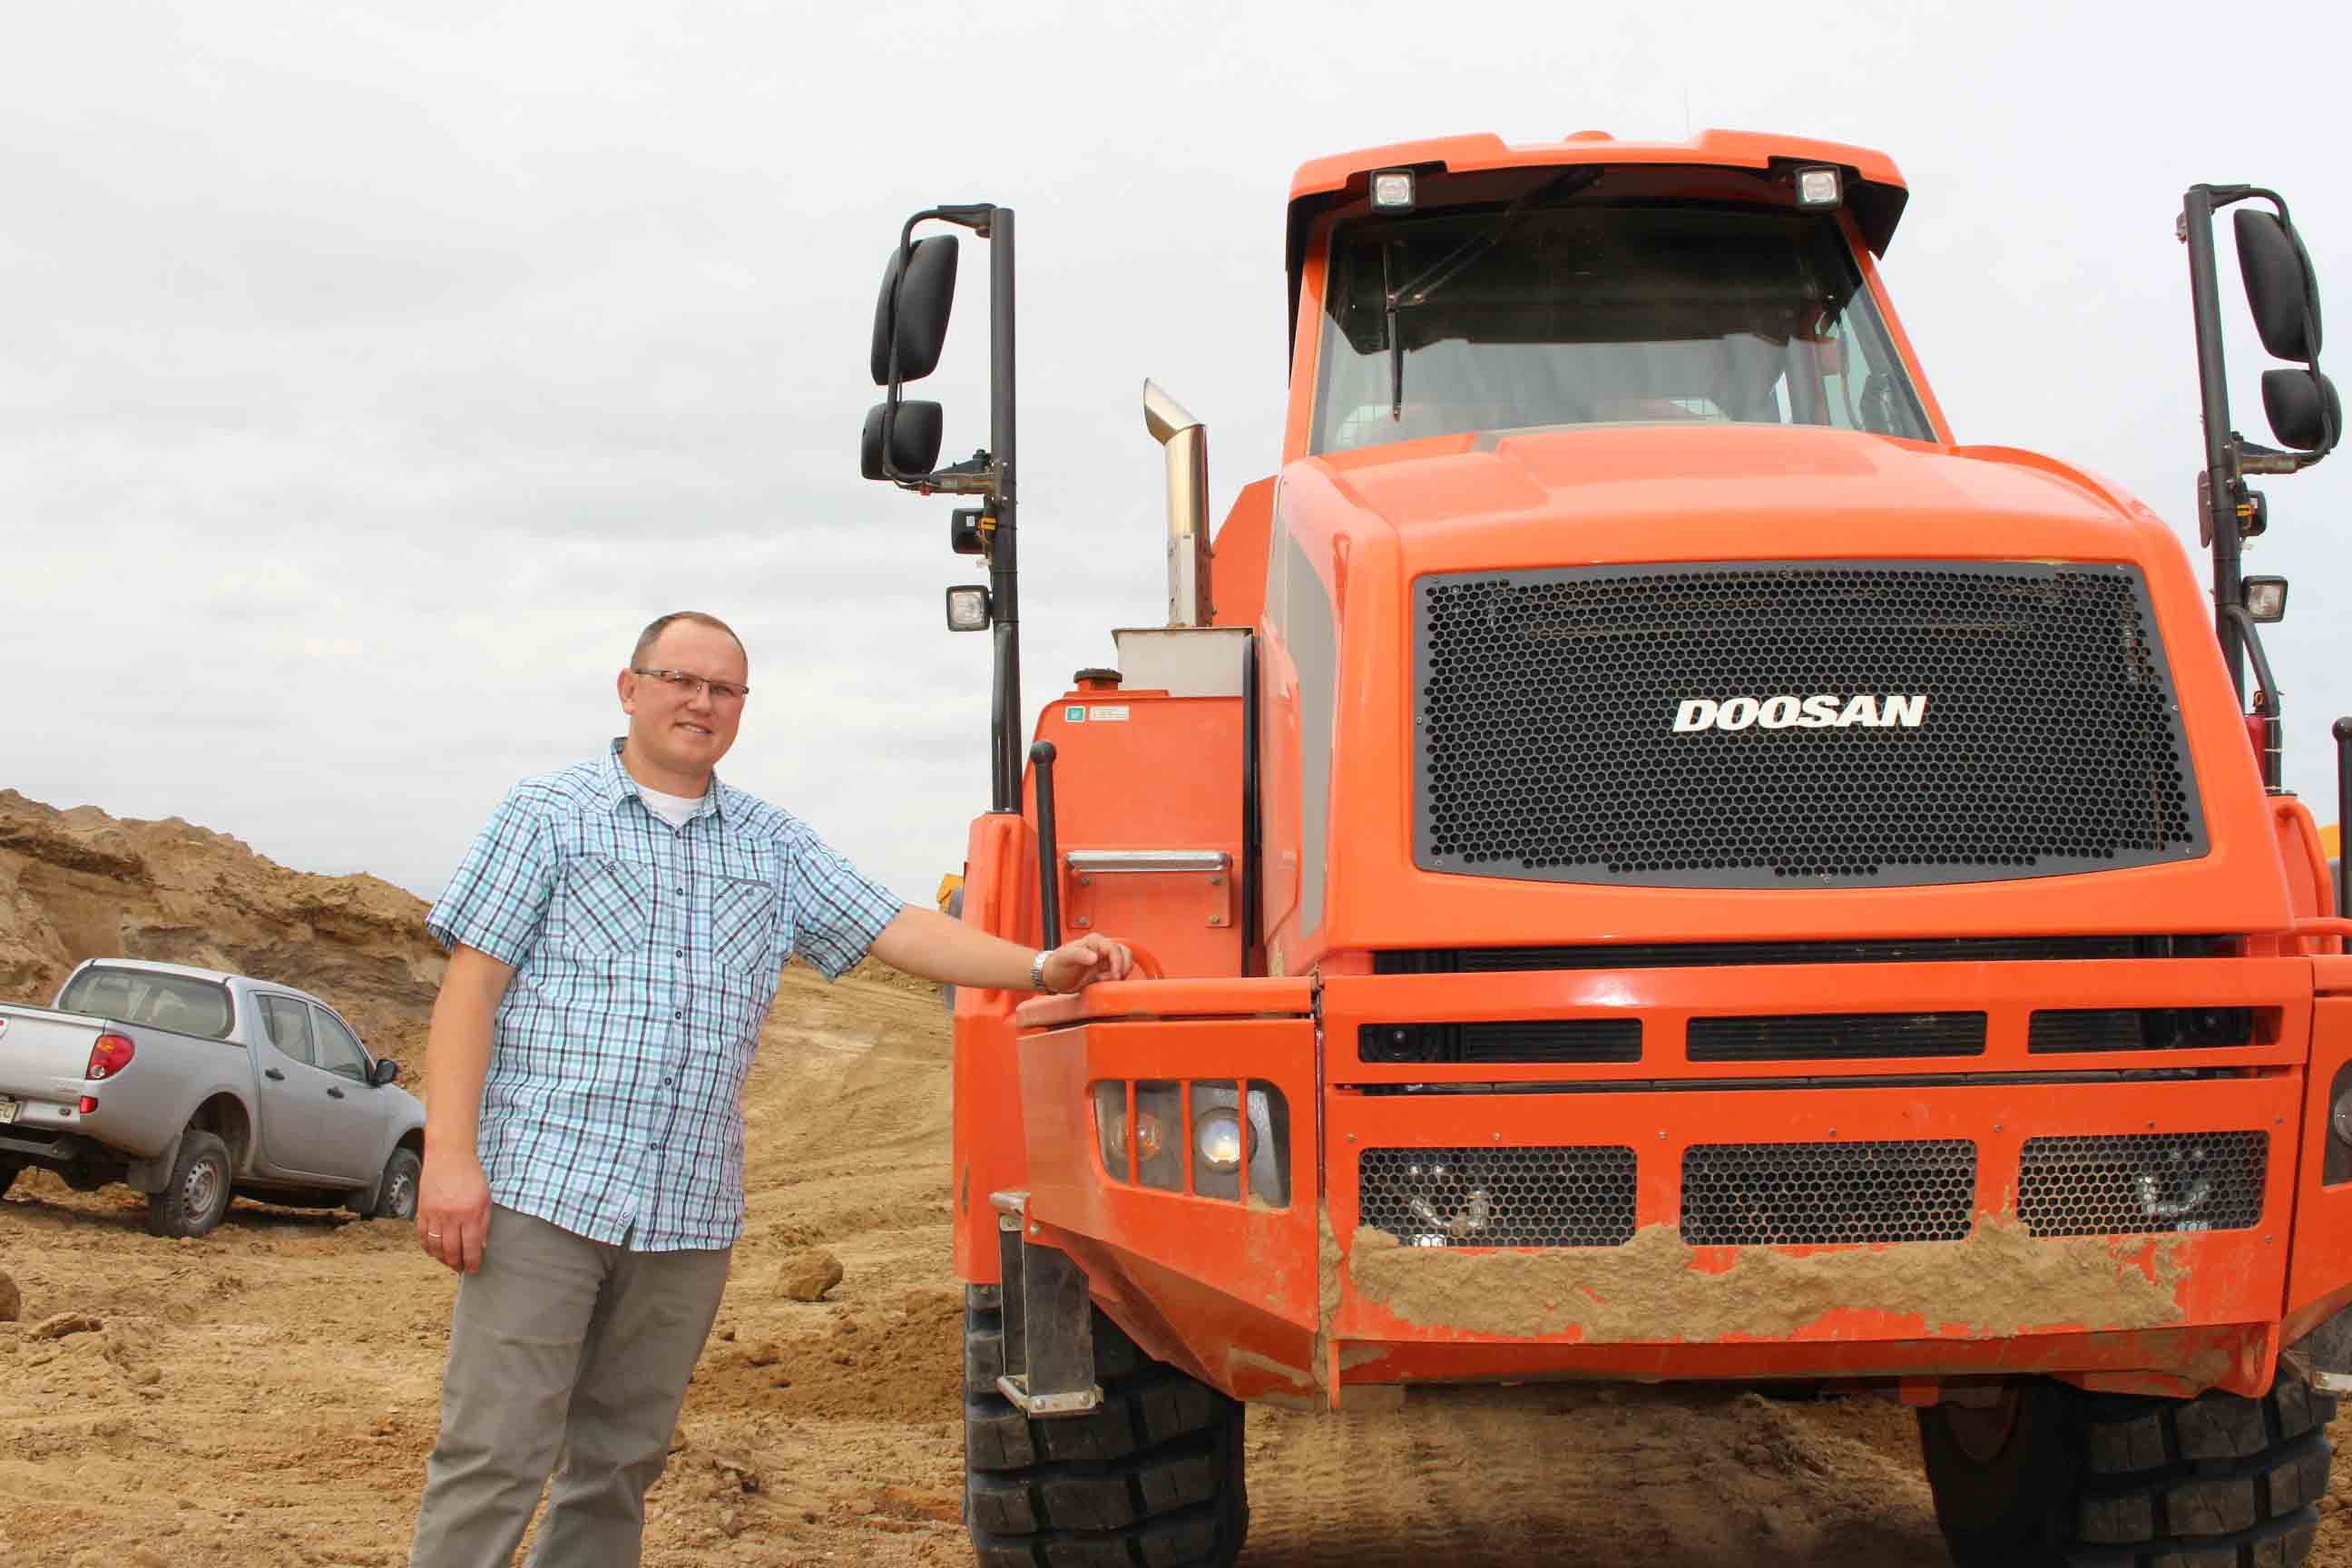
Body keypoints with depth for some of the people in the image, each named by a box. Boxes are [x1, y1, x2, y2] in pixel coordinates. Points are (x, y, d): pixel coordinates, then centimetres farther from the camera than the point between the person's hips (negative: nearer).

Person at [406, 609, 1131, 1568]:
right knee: (494, 1456, -7)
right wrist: (450, 1156, -11)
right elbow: (472, 986, -1)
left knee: (622, 1463, 9)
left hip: (692, 1212, 4)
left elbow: (897, 930, 10)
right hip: (542, 1186, -4)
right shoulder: (548, 815, 5)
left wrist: (1039, 967, -5)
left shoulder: (773, 844, 17)